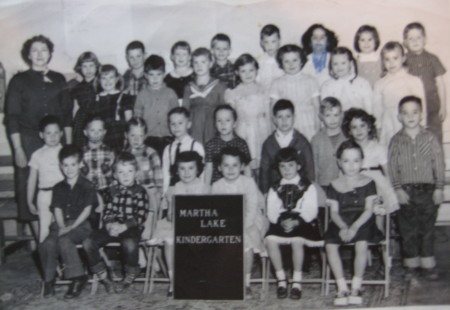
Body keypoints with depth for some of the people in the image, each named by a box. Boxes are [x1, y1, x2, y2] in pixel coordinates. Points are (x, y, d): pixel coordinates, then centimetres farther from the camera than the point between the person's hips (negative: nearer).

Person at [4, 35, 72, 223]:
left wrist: (69, 144, 7)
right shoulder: (19, 81, 5)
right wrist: (18, 149, -6)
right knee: (28, 183, -6)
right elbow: (11, 118, 2)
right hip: (28, 141, -2)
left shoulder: (58, 80, 13)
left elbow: (67, 115, 14)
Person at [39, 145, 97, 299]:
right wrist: (62, 227, -12)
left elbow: (87, 210, -6)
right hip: (62, 225, 4)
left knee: (64, 240, -34)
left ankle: (77, 277, -20)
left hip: (81, 225, -4)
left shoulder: (87, 186, 3)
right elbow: (57, 210, 7)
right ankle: (49, 280, -7)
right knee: (47, 244, -26)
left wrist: (71, 227, -15)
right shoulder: (58, 188, 16)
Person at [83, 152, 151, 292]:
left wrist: (124, 226, -19)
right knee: (88, 242, -17)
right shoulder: (112, 191, 16)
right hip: (112, 227, 5)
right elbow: (107, 213, 12)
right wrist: (110, 224, -11)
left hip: (131, 228, -4)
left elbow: (140, 216, -5)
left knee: (130, 244, -38)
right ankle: (103, 277, -1)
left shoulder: (140, 192, 3)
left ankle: (130, 276, -8)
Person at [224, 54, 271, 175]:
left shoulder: (262, 91, 7)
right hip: (243, 130, -1)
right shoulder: (234, 93, 3)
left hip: (261, 130, 1)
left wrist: (269, 135, 7)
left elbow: (268, 115, 9)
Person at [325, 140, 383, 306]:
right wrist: (343, 227, -17)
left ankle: (356, 287, -16)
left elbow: (369, 209, -4)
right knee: (330, 244, -26)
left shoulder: (368, 182, 5)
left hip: (362, 222, -2)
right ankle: (342, 287, -17)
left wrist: (354, 227, -19)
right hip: (341, 223, 2)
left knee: (362, 244, -33)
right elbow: (334, 211, 4)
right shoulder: (335, 185, 10)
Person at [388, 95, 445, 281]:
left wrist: (439, 188, -2)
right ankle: (411, 266, 15)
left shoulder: (430, 138, 1)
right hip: (406, 191, 1)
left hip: (427, 190, 0)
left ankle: (428, 264, 16)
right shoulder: (396, 141, 2)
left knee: (427, 228, 5)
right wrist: (397, 189, -6)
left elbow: (439, 164, 2)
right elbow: (392, 167, 1)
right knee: (407, 229, 4)